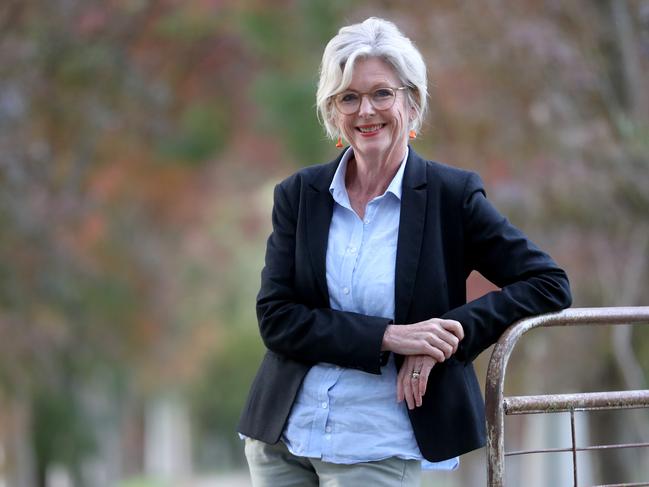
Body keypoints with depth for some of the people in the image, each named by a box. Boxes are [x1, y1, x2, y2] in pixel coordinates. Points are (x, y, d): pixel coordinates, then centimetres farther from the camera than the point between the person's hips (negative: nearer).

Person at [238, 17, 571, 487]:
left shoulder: (452, 194, -4)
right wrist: (389, 337, -17)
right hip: (281, 436, 3)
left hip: (378, 446, -3)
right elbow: (275, 318, -4)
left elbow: (549, 284, -3)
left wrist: (450, 334, -16)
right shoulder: (299, 195, 3)